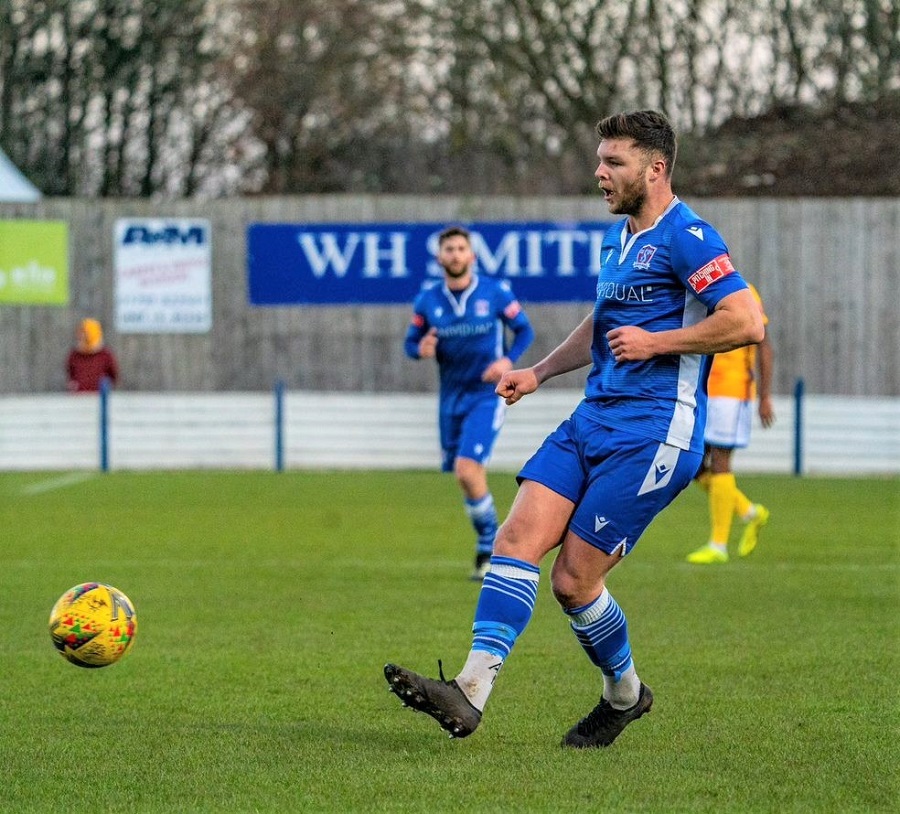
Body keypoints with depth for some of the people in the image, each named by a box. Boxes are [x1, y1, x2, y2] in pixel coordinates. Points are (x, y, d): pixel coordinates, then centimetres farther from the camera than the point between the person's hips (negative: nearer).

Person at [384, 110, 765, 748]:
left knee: (573, 580, -7)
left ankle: (625, 692, 18)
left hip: (652, 436, -9)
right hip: (591, 422, 9)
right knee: (518, 539, -9)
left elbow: (747, 323, -20)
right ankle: (471, 690, -14)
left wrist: (654, 342, -15)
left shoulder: (686, 237, -11)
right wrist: (539, 372, 25)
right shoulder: (618, 238, 19)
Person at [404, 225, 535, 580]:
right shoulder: (427, 299, 1)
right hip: (451, 398, 4)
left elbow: (525, 330, 2)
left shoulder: (496, 292, -6)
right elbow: (411, 342, 8)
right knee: (465, 477, 9)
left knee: (467, 469, -20)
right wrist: (421, 349, -16)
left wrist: (508, 360, -16)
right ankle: (490, 549, 29)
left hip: (487, 395, -4)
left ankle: (489, 545, -3)